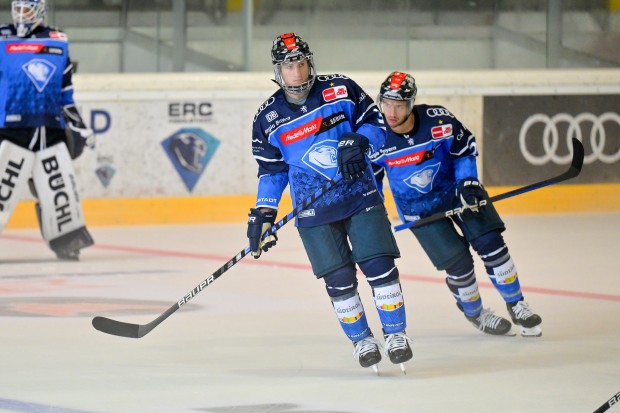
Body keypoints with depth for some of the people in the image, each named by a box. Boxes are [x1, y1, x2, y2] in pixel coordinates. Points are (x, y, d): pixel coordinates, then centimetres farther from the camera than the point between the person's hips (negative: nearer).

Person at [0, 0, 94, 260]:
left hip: (51, 129, 4)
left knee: (60, 187, 4)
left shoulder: (58, 43, 12)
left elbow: (65, 91, 20)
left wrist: (77, 124, 18)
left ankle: (67, 239, 16)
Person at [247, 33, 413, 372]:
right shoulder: (268, 118, 1)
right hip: (313, 212, 0)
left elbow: (376, 123, 2)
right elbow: (271, 171, 9)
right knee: (339, 279, -4)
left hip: (360, 195, 0)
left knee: (379, 265, -9)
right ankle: (362, 341, 15)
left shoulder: (340, 89, -3)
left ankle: (396, 335, 5)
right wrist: (263, 214, 2)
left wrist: (357, 141, -18)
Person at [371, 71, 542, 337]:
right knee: (458, 262, -10)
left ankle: (516, 306, 10)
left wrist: (468, 182, -14)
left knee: (490, 244, -9)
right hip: (418, 206, -1)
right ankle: (474, 314, 17)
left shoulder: (438, 120, -23)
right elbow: (370, 175, -1)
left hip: (454, 188, 1)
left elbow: (465, 147, -4)